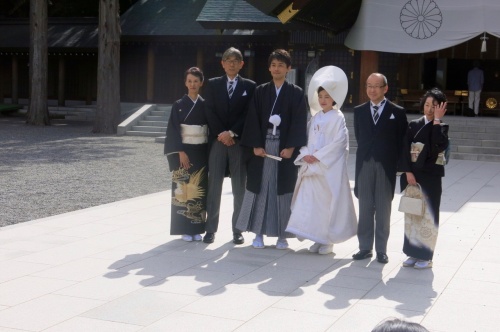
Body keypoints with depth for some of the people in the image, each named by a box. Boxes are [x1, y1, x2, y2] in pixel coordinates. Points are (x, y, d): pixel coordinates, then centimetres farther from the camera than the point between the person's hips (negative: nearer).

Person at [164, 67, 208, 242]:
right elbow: (173, 131, -5)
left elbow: (210, 130, 8)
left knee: (199, 189, 3)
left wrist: (209, 153, 1)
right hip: (183, 151, -2)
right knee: (184, 189, -3)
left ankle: (197, 228, 9)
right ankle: (185, 229, 2)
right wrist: (180, 152, -14)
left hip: (201, 153, 2)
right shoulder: (178, 105, 0)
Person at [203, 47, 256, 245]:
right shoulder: (213, 84, 10)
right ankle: (211, 229, 3)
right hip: (217, 140, 1)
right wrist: (222, 134, -9)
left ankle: (237, 230, 8)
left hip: (239, 141, -1)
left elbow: (248, 114, -1)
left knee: (239, 188, 2)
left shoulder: (249, 86, 7)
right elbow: (209, 112, 2)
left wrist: (232, 133, -11)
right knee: (214, 186, 0)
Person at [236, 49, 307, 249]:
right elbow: (253, 120, 3)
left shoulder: (296, 93, 4)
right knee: (260, 188, 3)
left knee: (283, 190, 2)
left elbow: (299, 122, -2)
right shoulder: (260, 91, 8)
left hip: (286, 148, -1)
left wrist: (291, 147, -12)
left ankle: (282, 234, 10)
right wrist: (255, 145, -8)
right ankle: (259, 233, 11)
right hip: (262, 146, 1)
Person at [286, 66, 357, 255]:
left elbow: (340, 141, -12)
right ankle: (317, 238, 11)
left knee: (328, 202, -2)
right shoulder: (315, 118, 15)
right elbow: (305, 138, 13)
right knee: (310, 201, 2)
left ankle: (327, 240, 7)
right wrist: (306, 155, -6)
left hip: (329, 168, -6)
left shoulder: (338, 118, -3)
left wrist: (318, 156, -14)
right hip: (311, 167, 6)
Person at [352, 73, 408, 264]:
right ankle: (365, 248, 13)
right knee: (365, 208, 6)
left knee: (383, 209, 3)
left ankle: (381, 250, 9)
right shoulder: (359, 111, 9)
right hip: (364, 165, 3)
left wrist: (396, 162, -4)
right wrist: (366, 154, 8)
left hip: (386, 166, -2)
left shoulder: (397, 112, 0)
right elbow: (359, 137, 13)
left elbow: (402, 141, 0)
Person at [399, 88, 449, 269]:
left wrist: (437, 120, -16)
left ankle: (426, 256, 10)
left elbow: (440, 146, -21)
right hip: (411, 176, 3)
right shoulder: (414, 125, 8)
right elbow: (406, 150, 1)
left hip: (430, 177, -3)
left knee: (428, 216, 1)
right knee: (411, 214, 9)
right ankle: (413, 253, 19)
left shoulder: (442, 127, 0)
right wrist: (408, 172, -11)